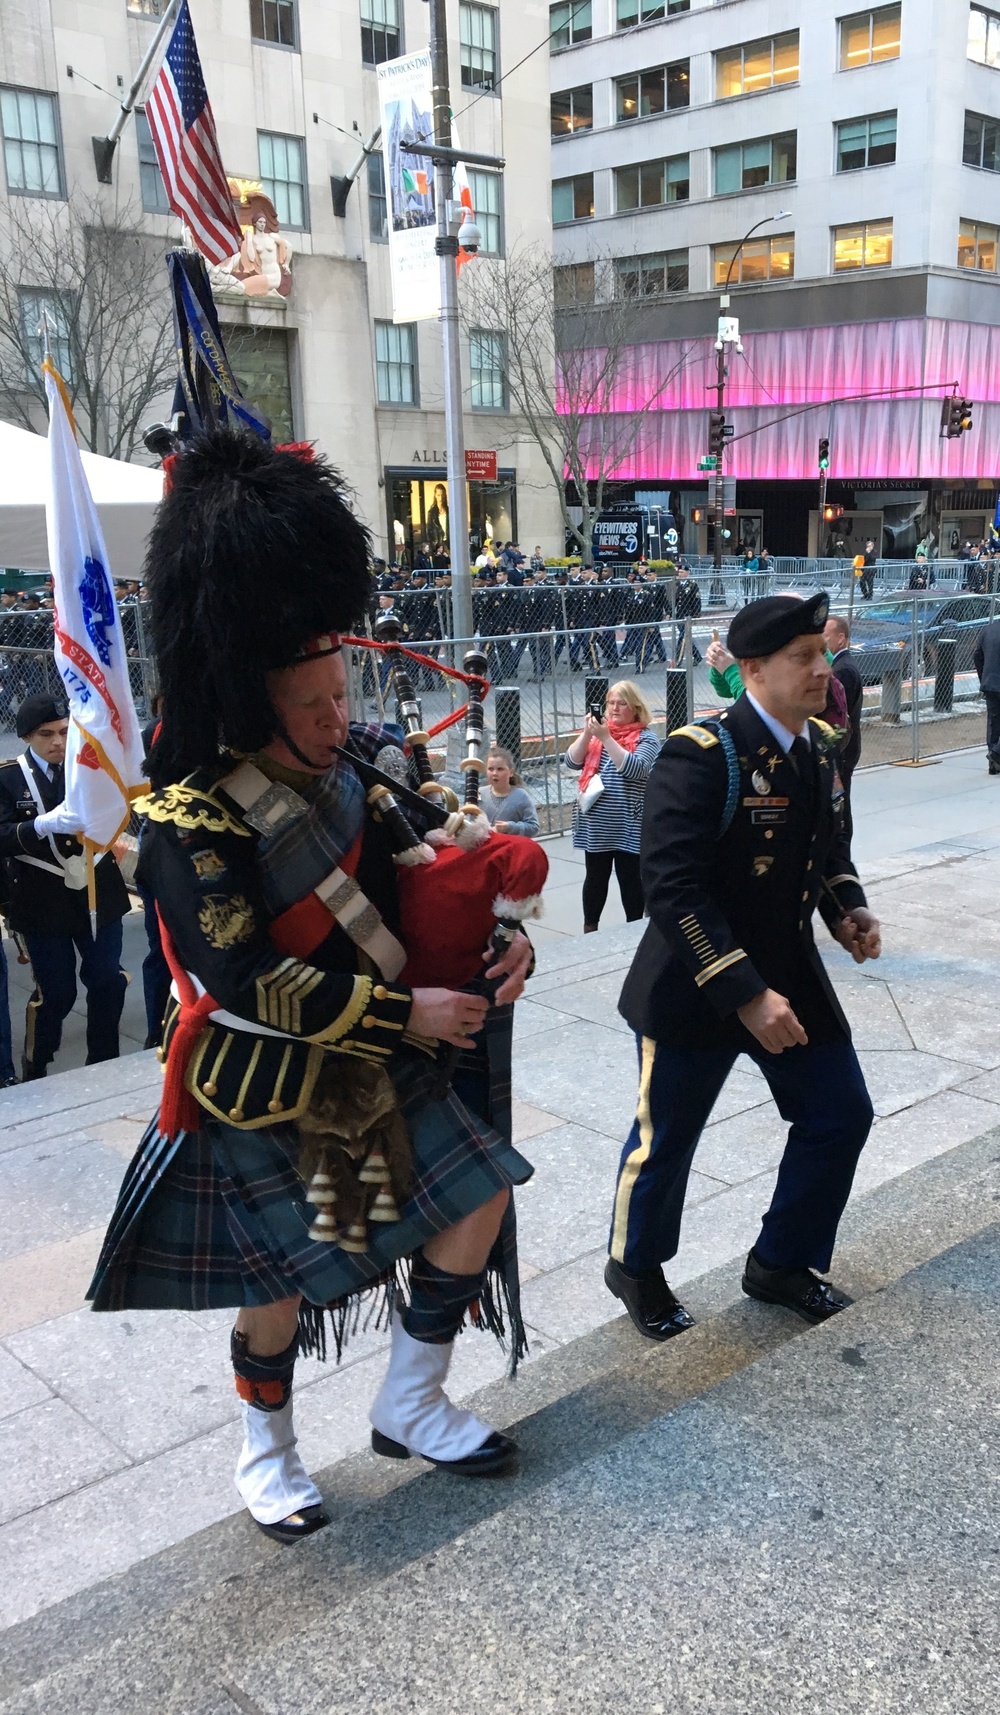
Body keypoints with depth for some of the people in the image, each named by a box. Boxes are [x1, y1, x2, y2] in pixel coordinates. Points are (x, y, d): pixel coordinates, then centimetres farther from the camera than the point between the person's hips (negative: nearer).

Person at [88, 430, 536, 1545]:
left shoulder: (349, 768, -3)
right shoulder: (192, 824, -24)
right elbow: (246, 982, -27)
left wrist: (500, 941, -10)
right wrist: (407, 1015, -24)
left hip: (382, 1056, 7)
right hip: (265, 1089, -7)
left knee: (480, 1198, 7)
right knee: (283, 1277, 8)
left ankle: (411, 1405, 28)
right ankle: (265, 1456, 37)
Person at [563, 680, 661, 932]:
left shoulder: (646, 738, -4)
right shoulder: (599, 732, 10)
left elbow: (634, 769, -21)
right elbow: (571, 762, 1)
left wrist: (606, 737, -23)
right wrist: (587, 733, -13)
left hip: (628, 825, -4)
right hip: (596, 824, 4)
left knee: (630, 879, 4)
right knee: (595, 878, 13)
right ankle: (589, 928, 23)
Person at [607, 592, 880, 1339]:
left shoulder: (820, 746, 2)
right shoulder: (702, 755, -22)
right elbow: (674, 889, -27)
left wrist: (849, 909, -4)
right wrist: (745, 995, -29)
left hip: (791, 972, 7)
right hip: (696, 988, -7)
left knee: (841, 1116, 13)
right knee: (665, 1140, 10)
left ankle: (782, 1263, 35)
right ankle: (636, 1268, 38)